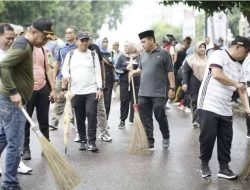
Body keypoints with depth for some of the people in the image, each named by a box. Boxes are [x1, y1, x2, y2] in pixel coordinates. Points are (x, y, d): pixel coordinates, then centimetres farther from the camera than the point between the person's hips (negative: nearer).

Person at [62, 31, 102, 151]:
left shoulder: (93, 55, 9)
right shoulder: (70, 55, 11)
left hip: (91, 91, -1)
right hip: (76, 91, 2)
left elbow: (98, 73, 5)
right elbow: (64, 69, 8)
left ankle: (91, 142, -8)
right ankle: (83, 141, 18)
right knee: (79, 118, 7)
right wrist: (66, 75, -16)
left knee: (91, 114, -12)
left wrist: (100, 88, -5)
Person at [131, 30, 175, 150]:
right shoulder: (143, 55, 13)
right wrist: (135, 72, 1)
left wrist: (172, 87, -7)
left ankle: (166, 137, 24)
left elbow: (170, 71, -3)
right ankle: (150, 142, 13)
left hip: (158, 93, -5)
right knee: (145, 119, 5)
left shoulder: (163, 53, -3)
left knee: (160, 116, 0)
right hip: (143, 93, 5)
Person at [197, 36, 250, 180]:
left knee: (226, 139, 7)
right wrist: (235, 84, -12)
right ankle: (204, 164, 16)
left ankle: (224, 167, 17)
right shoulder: (219, 55, -7)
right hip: (209, 106, -7)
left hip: (226, 110, 7)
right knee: (208, 137, -2)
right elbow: (216, 74, -22)